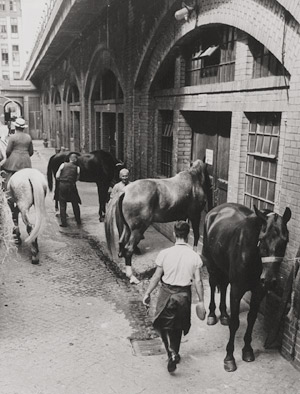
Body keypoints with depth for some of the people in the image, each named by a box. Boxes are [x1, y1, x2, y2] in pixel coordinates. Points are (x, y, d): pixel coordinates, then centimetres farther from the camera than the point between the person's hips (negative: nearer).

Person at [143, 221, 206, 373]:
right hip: (184, 295, 2)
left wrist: (147, 294, 6)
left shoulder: (165, 253, -11)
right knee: (178, 326, 22)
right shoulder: (194, 256, -9)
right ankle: (175, 352, 33)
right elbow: (198, 281, -7)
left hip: (166, 293, -1)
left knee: (164, 324, 15)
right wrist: (201, 302, 2)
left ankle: (171, 353, -2)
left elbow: (156, 277, -6)